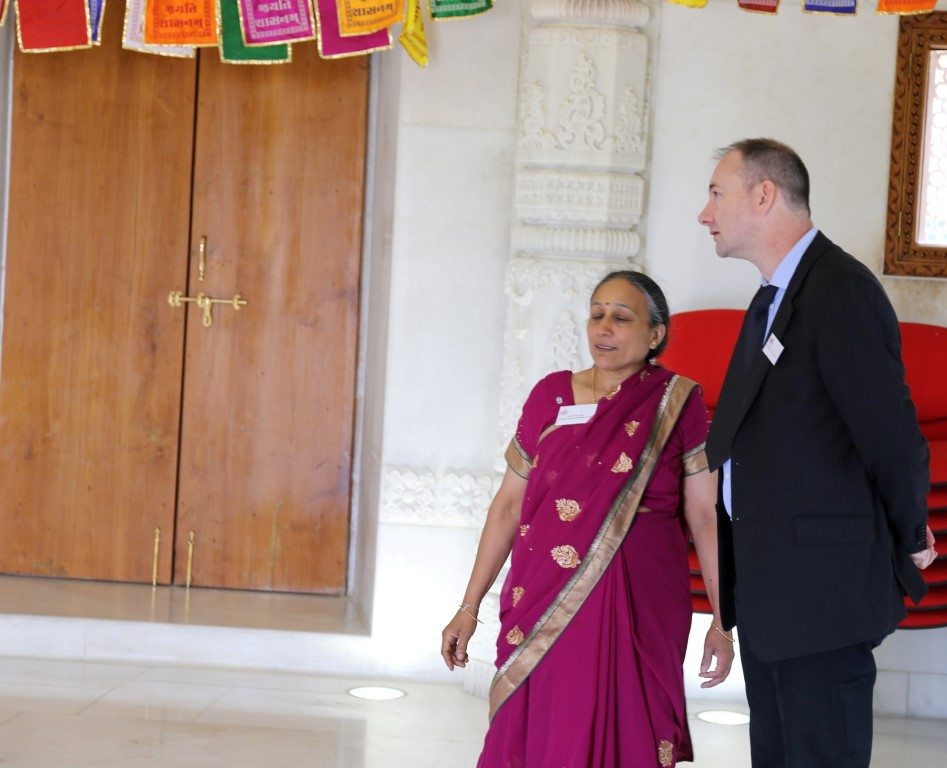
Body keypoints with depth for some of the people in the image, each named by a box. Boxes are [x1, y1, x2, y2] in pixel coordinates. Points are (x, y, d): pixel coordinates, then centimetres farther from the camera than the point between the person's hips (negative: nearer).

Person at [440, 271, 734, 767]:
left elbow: (705, 516, -2)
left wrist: (722, 622, -6)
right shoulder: (551, 395, 6)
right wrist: (470, 606, 8)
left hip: (636, 610, -2)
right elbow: (509, 505, 9)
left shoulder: (677, 405, -1)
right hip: (543, 605, 2)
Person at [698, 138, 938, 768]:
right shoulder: (773, 299, 15)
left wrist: (910, 543, -5)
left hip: (821, 593, -9)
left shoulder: (841, 291, -17)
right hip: (767, 589, 10)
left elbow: (894, 438, -19)